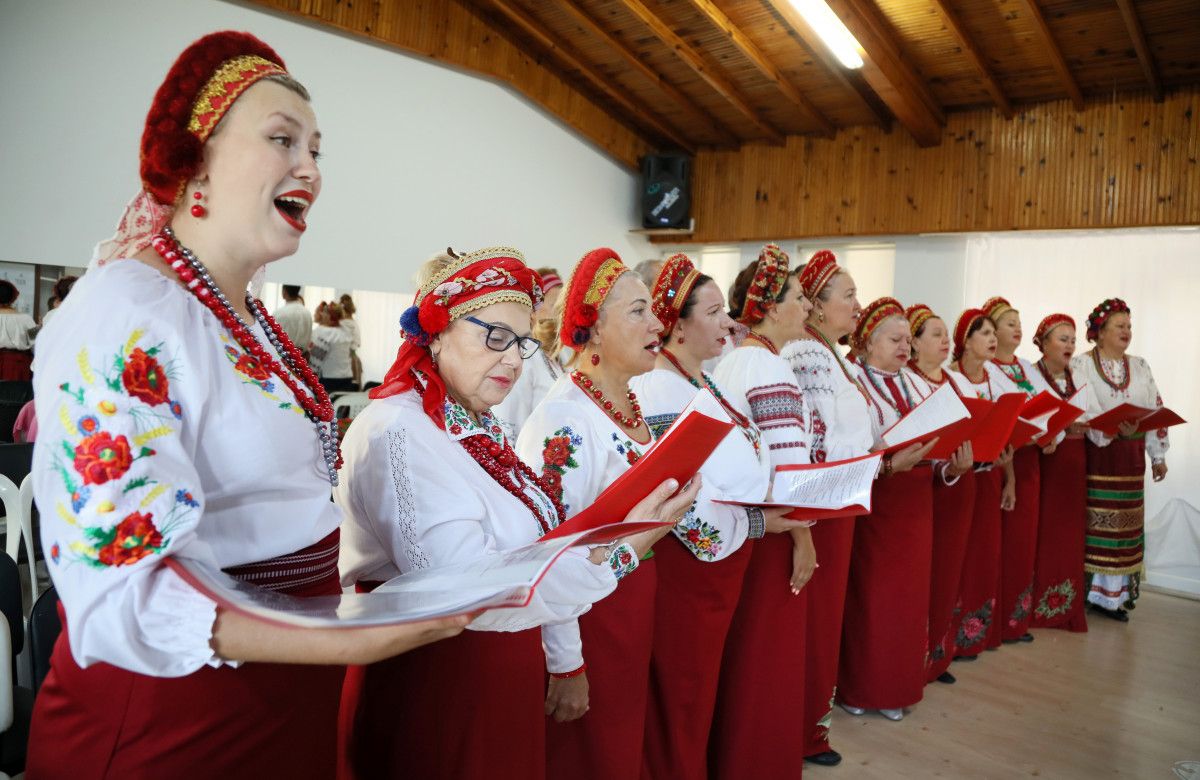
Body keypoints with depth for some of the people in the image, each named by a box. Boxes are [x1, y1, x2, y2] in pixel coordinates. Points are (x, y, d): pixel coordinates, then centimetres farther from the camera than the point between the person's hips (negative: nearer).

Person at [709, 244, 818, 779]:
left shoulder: (728, 363, 10)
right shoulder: (770, 367, -18)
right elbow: (786, 468, -22)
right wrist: (804, 540, -14)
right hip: (770, 532, -9)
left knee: (737, 655, 19)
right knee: (768, 662, 5)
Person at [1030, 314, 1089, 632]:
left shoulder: (1077, 380, 13)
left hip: (1073, 462, 6)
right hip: (1042, 461, -6)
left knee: (1070, 533, 7)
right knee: (1042, 533, -5)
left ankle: (1068, 607, 18)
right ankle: (1039, 607, 6)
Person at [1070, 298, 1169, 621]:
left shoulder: (1139, 366, 13)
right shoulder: (1080, 365, -5)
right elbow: (1082, 411, -16)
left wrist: (1158, 454, 11)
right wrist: (1116, 428, -31)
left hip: (1130, 458, 6)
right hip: (1094, 453, -6)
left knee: (1123, 523, 7)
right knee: (1089, 522, -5)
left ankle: (1110, 594, 15)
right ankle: (1079, 592, 3)